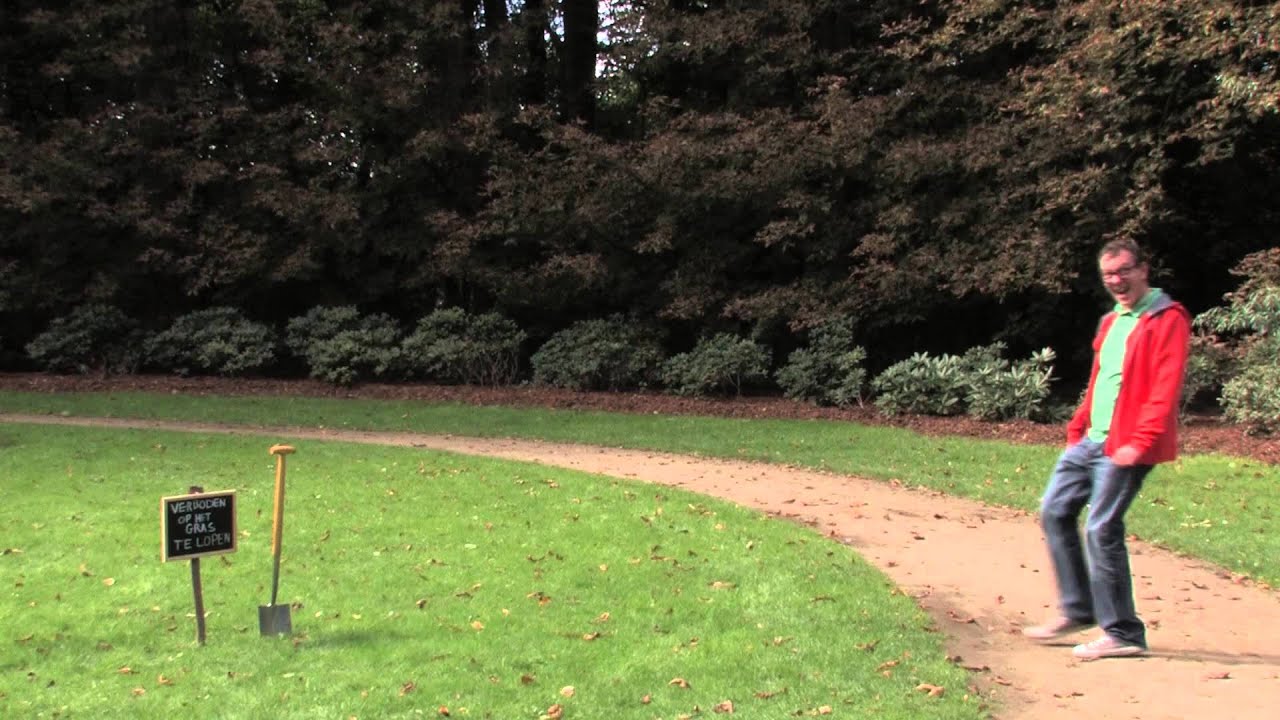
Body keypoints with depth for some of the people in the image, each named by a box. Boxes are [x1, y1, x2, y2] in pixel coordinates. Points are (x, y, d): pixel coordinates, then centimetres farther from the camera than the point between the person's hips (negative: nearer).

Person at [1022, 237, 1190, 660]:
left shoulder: (1168, 320, -9)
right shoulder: (1112, 322, 19)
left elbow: (1165, 387, -18)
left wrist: (1141, 441, -25)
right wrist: (1078, 425, 16)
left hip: (1125, 445, -9)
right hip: (1091, 438, 9)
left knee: (1101, 529, -10)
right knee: (1055, 511, 11)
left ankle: (1123, 633, 1)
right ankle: (1079, 609, 22)